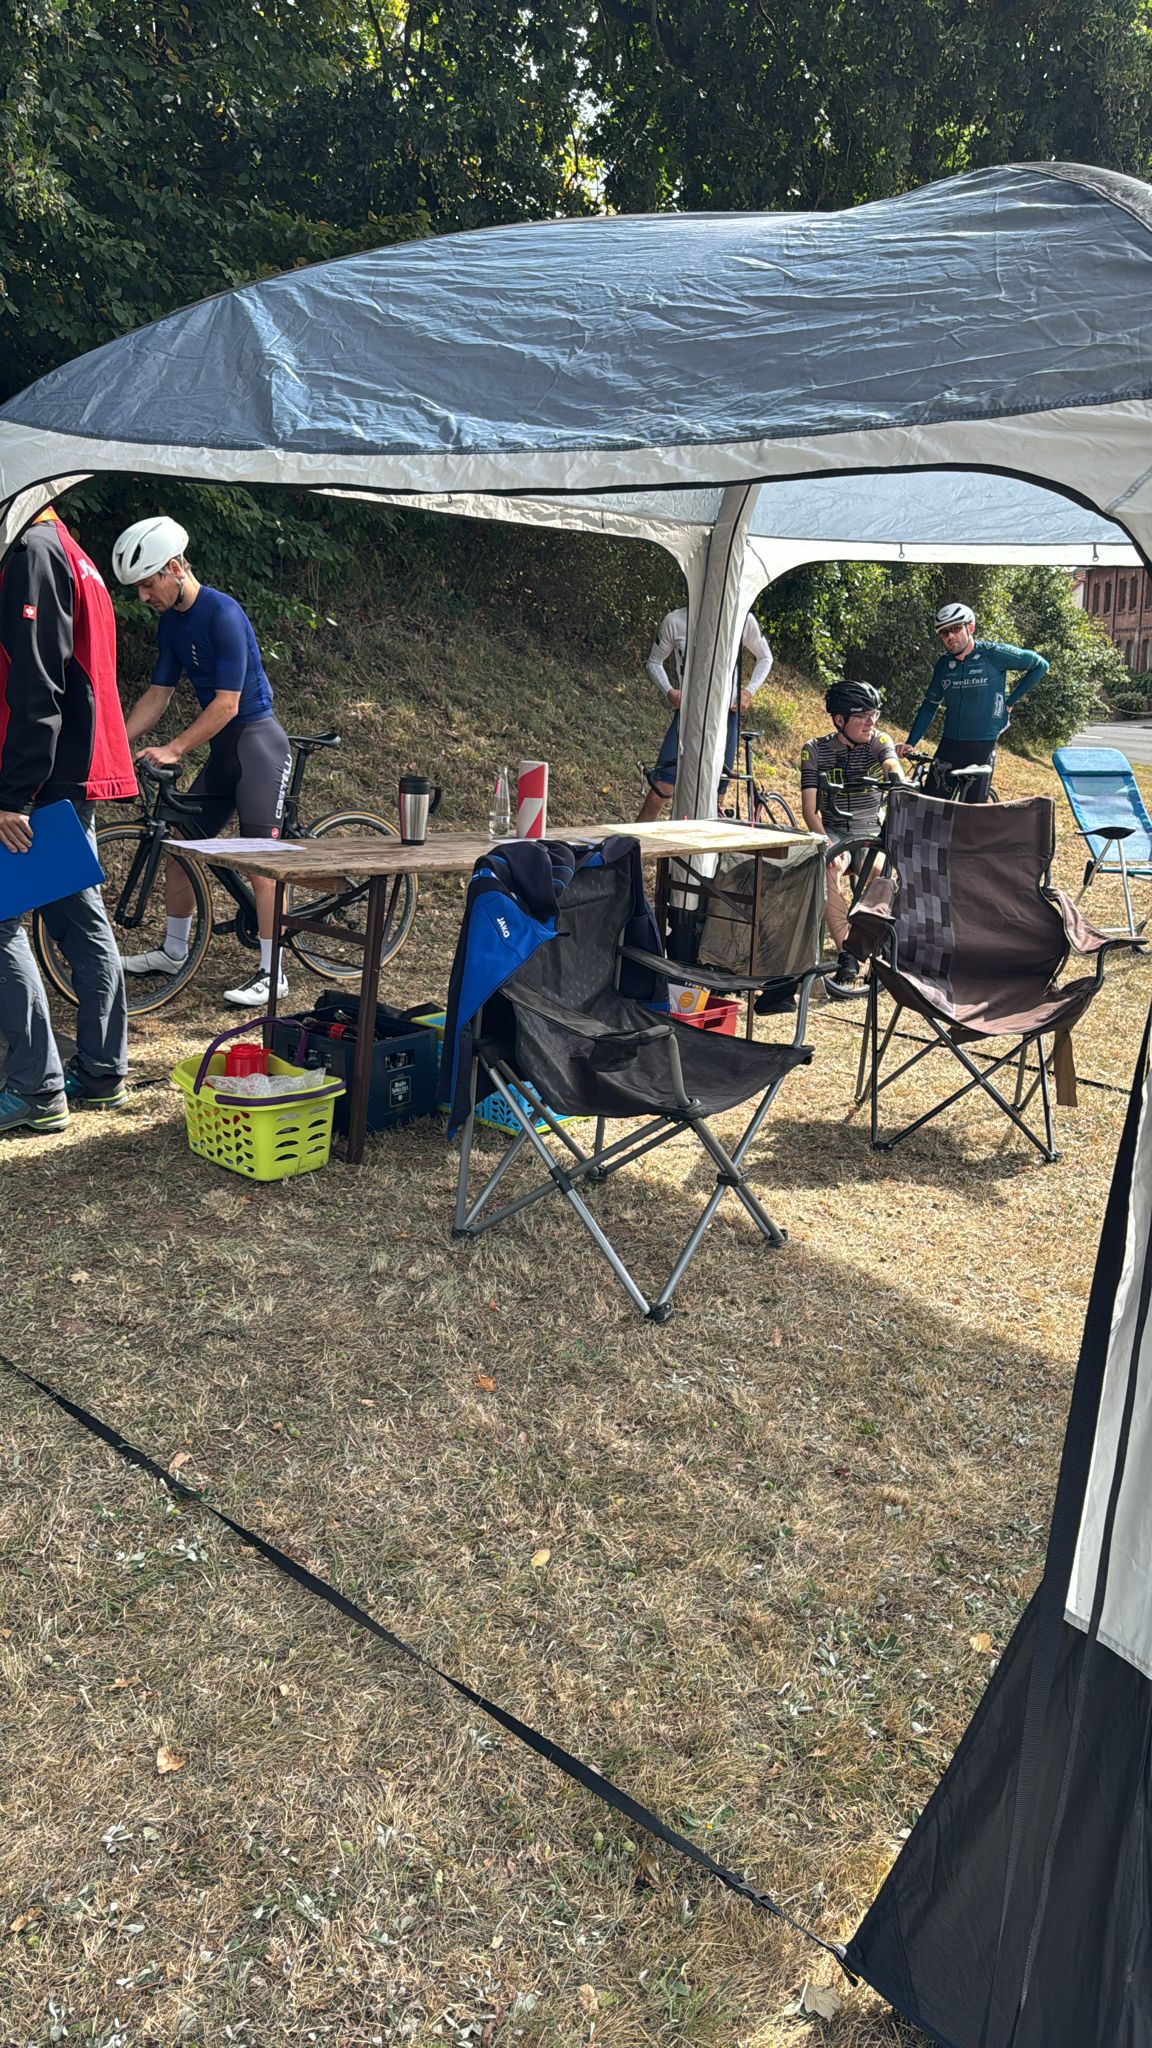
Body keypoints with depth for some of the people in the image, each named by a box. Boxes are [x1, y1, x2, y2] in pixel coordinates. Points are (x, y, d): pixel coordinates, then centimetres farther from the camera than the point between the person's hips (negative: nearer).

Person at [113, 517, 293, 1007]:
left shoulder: (222, 613, -18)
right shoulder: (171, 622, 8)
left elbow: (226, 704, -21)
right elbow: (157, 695, 10)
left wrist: (172, 750, -22)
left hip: (256, 740, -9)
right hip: (222, 747, 9)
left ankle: (272, 972, -5)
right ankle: (173, 951, 23)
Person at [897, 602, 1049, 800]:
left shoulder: (992, 654, -7)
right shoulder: (944, 664, 6)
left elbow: (1040, 665, 1)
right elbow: (930, 706, 13)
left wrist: (1010, 701, 0)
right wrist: (910, 743, 3)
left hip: (982, 747, -4)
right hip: (949, 746, 4)